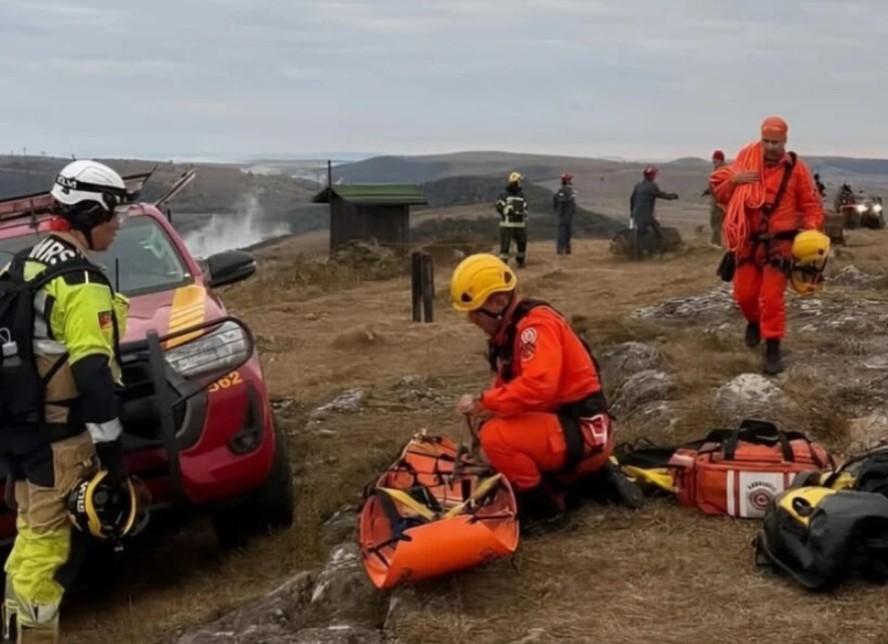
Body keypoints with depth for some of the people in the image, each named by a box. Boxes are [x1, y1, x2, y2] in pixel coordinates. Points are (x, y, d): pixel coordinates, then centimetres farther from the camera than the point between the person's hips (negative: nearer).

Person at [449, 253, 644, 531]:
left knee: (495, 437, -27)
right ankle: (594, 476, 18)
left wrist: (482, 403, -23)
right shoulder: (508, 331, 10)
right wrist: (486, 407, -4)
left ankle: (542, 505, -6)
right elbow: (510, 386, 16)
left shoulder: (535, 324, -20)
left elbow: (537, 387, -34)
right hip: (561, 428, 11)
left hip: (583, 432, -11)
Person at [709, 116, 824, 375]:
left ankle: (773, 349, 0)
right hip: (748, 241, 3)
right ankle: (754, 322, 42)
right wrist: (733, 179, -15)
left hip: (778, 242, -3)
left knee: (772, 297, -10)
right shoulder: (745, 159, -1)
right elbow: (719, 190, 5)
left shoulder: (796, 168, -6)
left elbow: (811, 204, -2)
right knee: (744, 293, 9)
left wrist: (811, 229, -18)